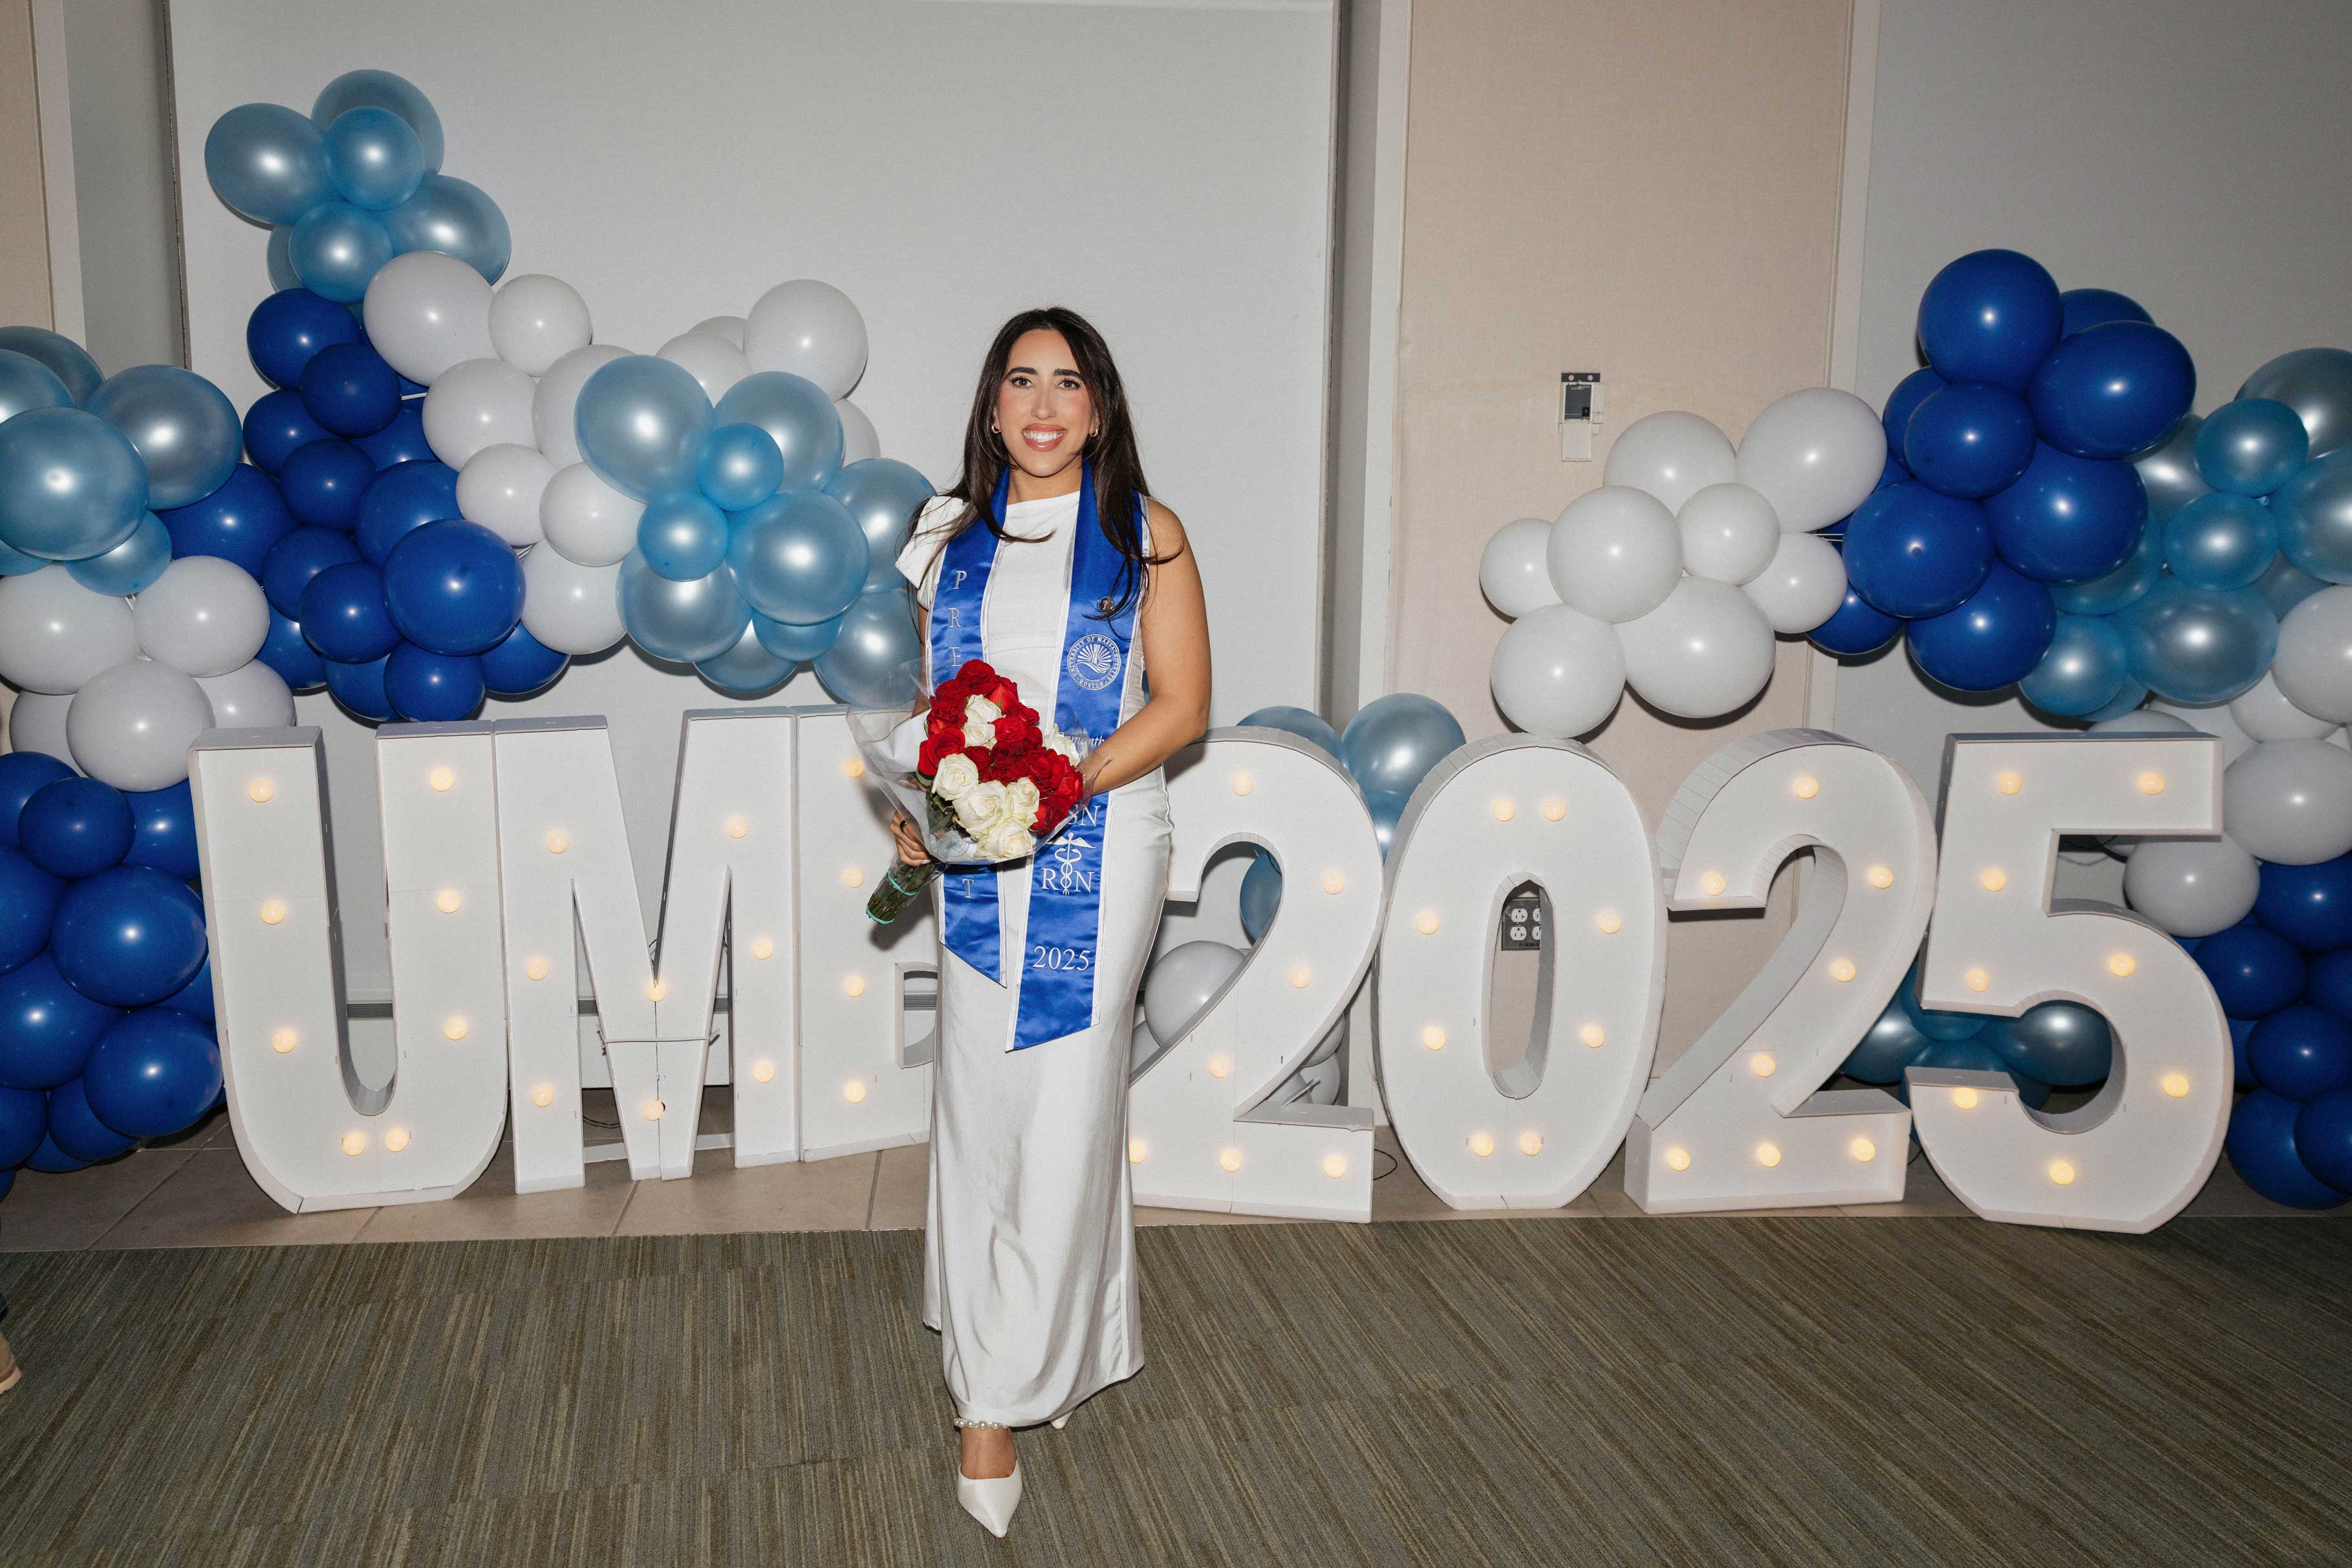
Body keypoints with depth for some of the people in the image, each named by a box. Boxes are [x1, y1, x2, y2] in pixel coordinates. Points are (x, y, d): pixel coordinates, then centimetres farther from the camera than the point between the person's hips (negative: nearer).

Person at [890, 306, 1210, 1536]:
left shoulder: (1143, 534, 1)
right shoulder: (952, 530, 12)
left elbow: (1182, 704, -4)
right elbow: (929, 685, 16)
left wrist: (1065, 782, -18)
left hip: (1093, 849, -4)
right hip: (976, 856, 4)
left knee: (1061, 1111, -3)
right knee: (980, 1101, 6)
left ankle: (998, 1398, 7)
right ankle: (1070, 1342, 25)